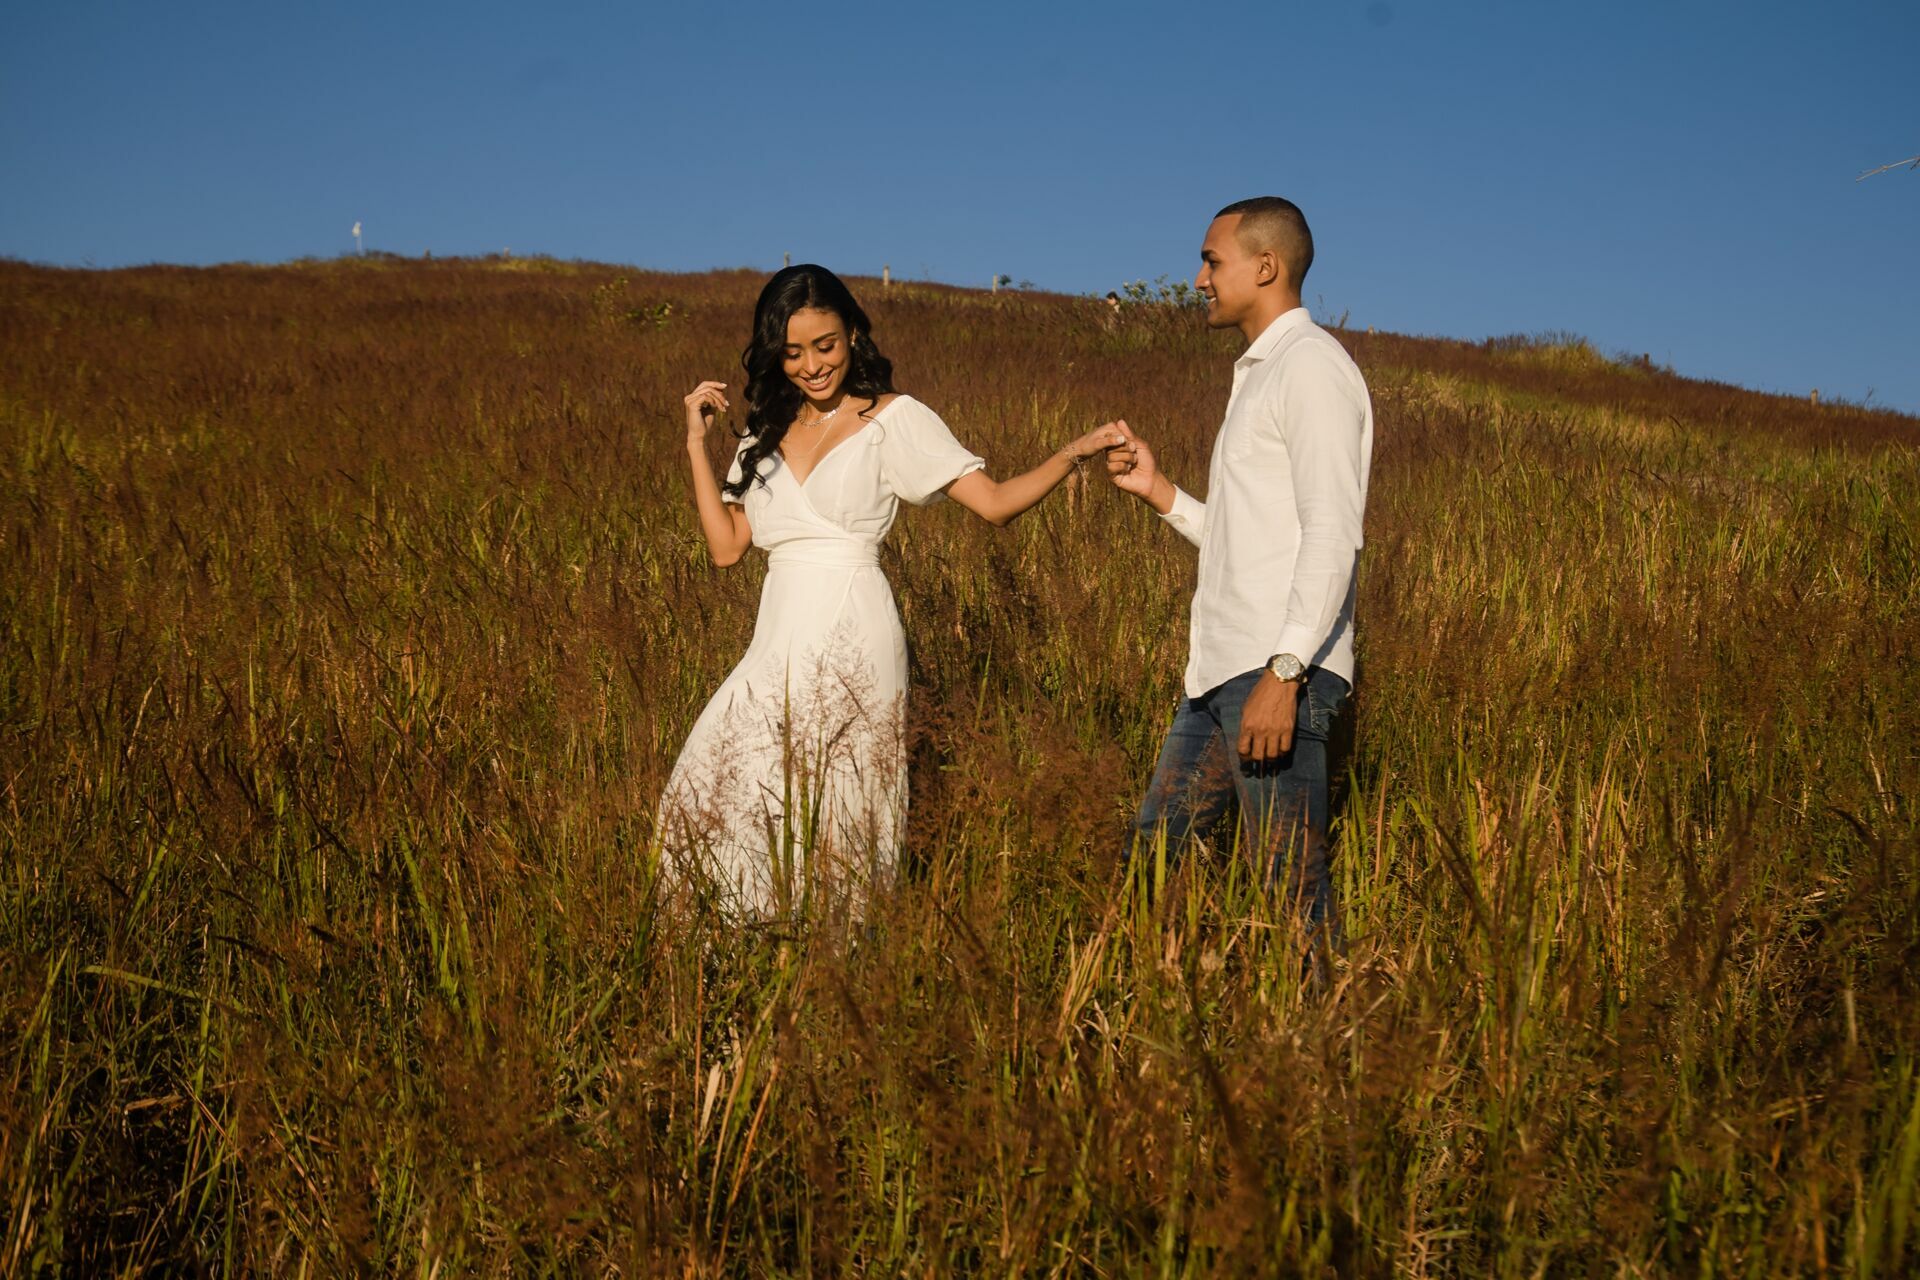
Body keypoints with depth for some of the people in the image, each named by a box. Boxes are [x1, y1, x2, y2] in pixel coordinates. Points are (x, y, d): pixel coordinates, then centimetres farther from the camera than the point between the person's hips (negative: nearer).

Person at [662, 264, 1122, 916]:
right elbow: (726, 546, 11)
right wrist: (696, 443, 8)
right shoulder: (767, 432, 16)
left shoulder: (893, 420, 1)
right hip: (781, 642, 5)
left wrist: (1074, 453, -18)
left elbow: (995, 501, -4)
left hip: (849, 640, -5)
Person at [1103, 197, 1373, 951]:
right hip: (1222, 669, 10)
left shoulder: (1312, 367, -7)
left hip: (1278, 672, -10)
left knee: (1290, 886, -7)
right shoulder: (1258, 374, 23)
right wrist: (1159, 492, 17)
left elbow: (1332, 536, -18)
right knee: (1149, 859, 11)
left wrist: (1284, 672, -25)